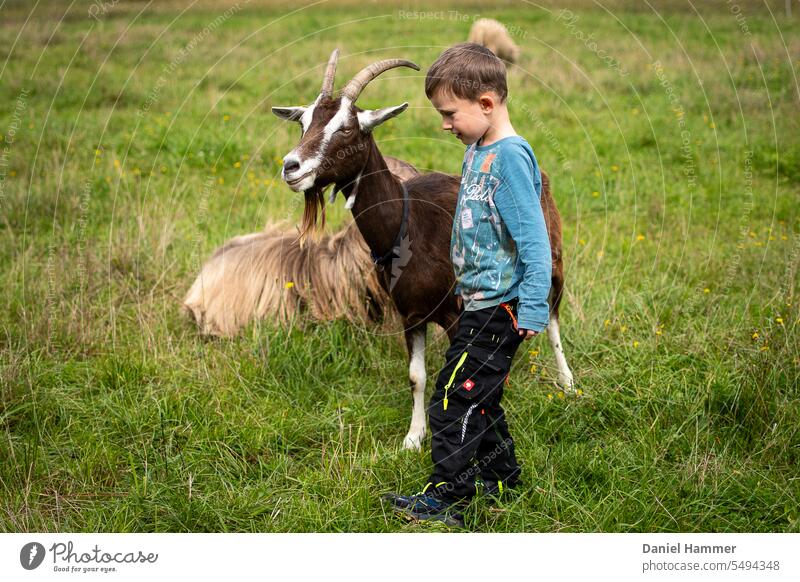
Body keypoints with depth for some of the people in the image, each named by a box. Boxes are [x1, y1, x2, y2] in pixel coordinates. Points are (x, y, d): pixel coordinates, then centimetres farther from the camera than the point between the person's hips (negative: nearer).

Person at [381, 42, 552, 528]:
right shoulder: (478, 151, 8)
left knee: (455, 398, -5)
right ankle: (502, 476, 35)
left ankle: (445, 499, 4)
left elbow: (535, 239, -22)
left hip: (498, 308, -10)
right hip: (481, 301, 10)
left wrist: (534, 309, -24)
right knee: (479, 396, 20)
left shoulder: (510, 156, -20)